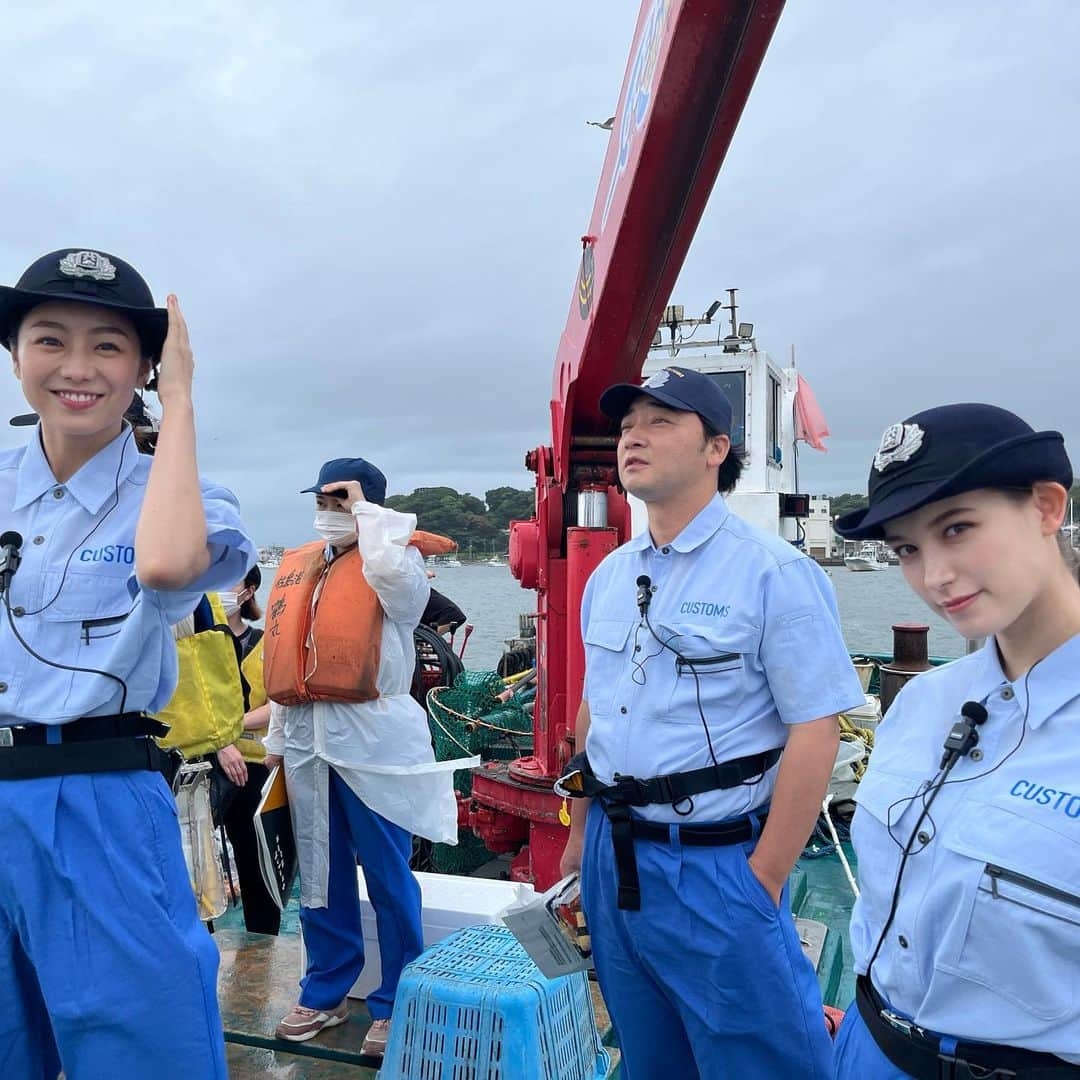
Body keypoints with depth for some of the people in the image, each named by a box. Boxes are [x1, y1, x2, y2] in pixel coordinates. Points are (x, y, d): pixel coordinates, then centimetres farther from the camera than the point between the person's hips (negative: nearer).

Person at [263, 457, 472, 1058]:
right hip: (306, 735, 6)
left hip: (371, 733, -6)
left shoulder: (394, 565, -4)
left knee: (387, 875, 4)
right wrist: (277, 735, 18)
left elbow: (391, 568, -31)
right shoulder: (295, 566, 14)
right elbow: (282, 655, 18)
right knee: (319, 873, 15)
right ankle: (326, 992, 31)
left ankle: (397, 1004, 18)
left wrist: (367, 510, -14)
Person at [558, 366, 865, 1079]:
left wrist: (765, 881, -17)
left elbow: (814, 732, -17)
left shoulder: (775, 573, -14)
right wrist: (581, 835, 15)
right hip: (613, 856, 7)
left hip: (716, 866, -6)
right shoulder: (608, 577, 6)